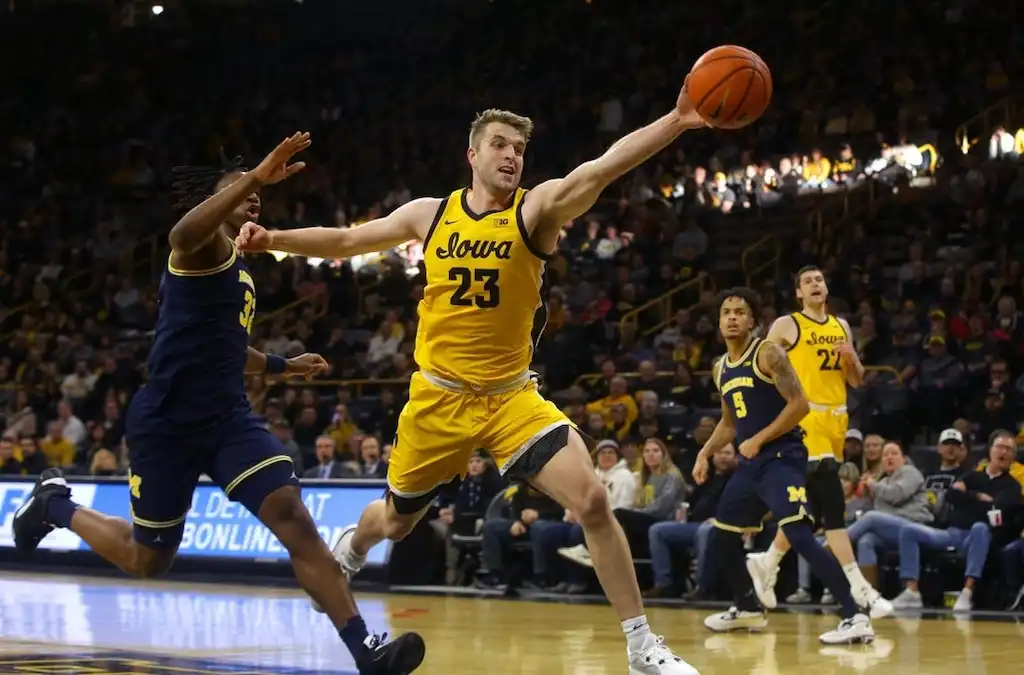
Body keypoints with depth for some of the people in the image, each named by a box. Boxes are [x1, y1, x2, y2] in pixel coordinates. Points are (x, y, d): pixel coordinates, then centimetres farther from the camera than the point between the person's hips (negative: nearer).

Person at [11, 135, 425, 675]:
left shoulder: (237, 267, 19)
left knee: (292, 516, -15)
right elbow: (185, 230, -38)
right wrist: (254, 177, -48)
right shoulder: (204, 248, -9)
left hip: (228, 417, 7)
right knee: (147, 561, 9)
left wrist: (280, 367, 39)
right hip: (168, 422, -7)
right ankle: (54, 504, 37)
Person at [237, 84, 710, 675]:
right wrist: (273, 240, 2)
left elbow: (605, 166, -27)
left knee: (592, 499, -21)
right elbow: (346, 240, 13)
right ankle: (348, 553, 57)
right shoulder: (431, 214, 0)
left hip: (513, 397, -2)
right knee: (395, 521, 18)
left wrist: (676, 121, -42)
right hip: (439, 397, 2)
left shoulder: (537, 210, -10)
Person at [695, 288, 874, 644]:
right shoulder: (720, 369, 15)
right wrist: (705, 453, 14)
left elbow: (799, 404, -16)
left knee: (799, 535, -24)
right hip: (750, 462, 9)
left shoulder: (768, 353, -10)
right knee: (720, 538, 15)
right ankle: (748, 609, 36)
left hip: (782, 457, -9)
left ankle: (855, 618, -28)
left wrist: (759, 440, -17)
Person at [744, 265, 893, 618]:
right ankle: (859, 589, -19)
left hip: (836, 420, 7)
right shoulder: (787, 325, -2)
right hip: (805, 418, -7)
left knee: (810, 507, 14)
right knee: (832, 503, -15)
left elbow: (857, 381, 17)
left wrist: (851, 357, -3)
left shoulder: (841, 326, 15)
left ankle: (767, 562, 34)